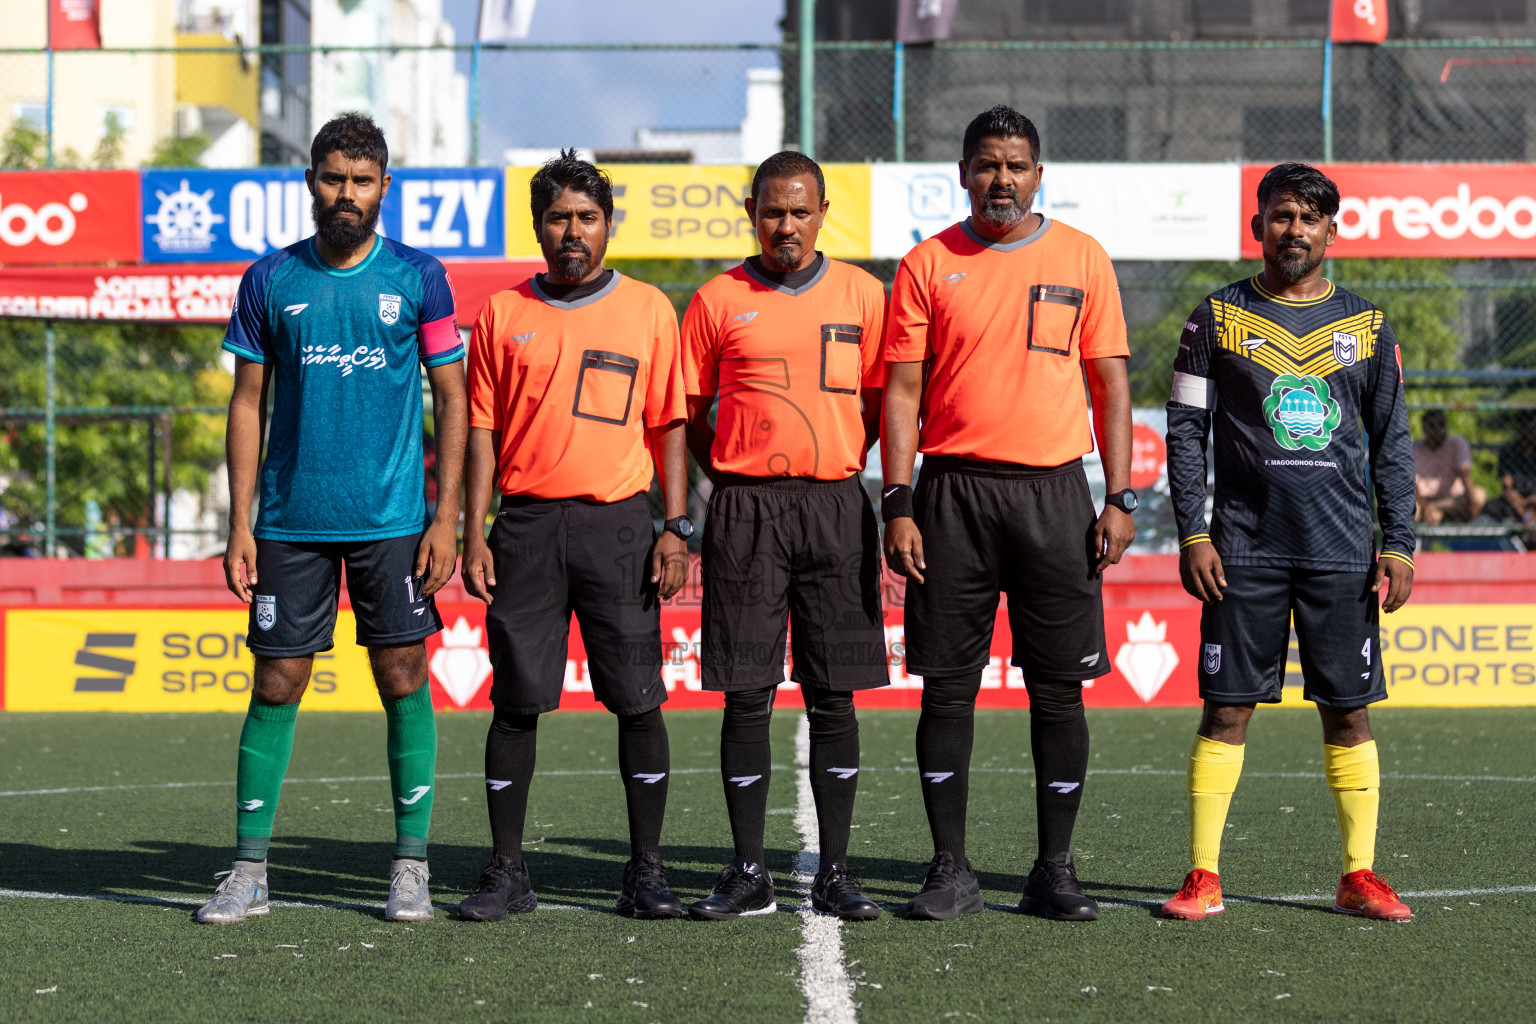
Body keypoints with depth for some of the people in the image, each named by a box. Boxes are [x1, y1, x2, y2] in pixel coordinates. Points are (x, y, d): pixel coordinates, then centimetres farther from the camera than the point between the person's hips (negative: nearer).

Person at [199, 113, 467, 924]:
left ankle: (411, 866, 10)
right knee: (275, 687, 3)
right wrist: (239, 524, 1)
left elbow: (451, 401, 4)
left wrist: (447, 517, -4)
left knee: (404, 681, 0)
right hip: (291, 522, 1)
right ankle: (249, 869, 10)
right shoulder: (270, 281, 5)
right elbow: (247, 403, 8)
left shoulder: (418, 278, 2)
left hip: (392, 521, -1)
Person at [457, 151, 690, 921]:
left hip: (619, 524, -1)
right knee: (516, 702, 2)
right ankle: (507, 872, 10)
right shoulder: (504, 314, 8)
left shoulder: (648, 310, 7)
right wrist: (474, 533, 1)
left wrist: (676, 528, -1)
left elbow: (668, 425, 7)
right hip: (526, 525, 1)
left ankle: (646, 870, 7)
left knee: (637, 701, -1)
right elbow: (482, 430, 9)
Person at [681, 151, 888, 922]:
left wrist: (837, 465, 4)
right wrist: (736, 481, 2)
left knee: (833, 697, 3)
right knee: (746, 697, 0)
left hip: (835, 507, 1)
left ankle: (834, 872, 9)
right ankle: (748, 873, 7)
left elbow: (878, 402, 13)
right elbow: (690, 415, 9)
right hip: (745, 511, -1)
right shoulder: (718, 302, 4)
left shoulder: (860, 294, 7)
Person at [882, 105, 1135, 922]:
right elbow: (902, 392, 3)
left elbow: (1111, 385, 8)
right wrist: (898, 507, -5)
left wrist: (1119, 499, 0)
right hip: (953, 492, 0)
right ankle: (950, 870, 10)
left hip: (1053, 492, 0)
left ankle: (1054, 870, 11)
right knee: (947, 685, 1)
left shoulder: (1082, 259, 7)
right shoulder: (927, 266, 5)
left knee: (1058, 687, 2)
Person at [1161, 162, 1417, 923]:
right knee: (1226, 708, -1)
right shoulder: (1218, 318, 6)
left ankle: (1359, 876, 10)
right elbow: (1186, 431, 4)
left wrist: (1399, 544, 3)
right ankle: (1203, 876, 4)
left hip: (1342, 549, 1)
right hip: (1244, 547, -1)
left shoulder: (1366, 326, 10)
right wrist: (1191, 533, -5)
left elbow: (1391, 444, 11)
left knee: (1348, 711, 3)